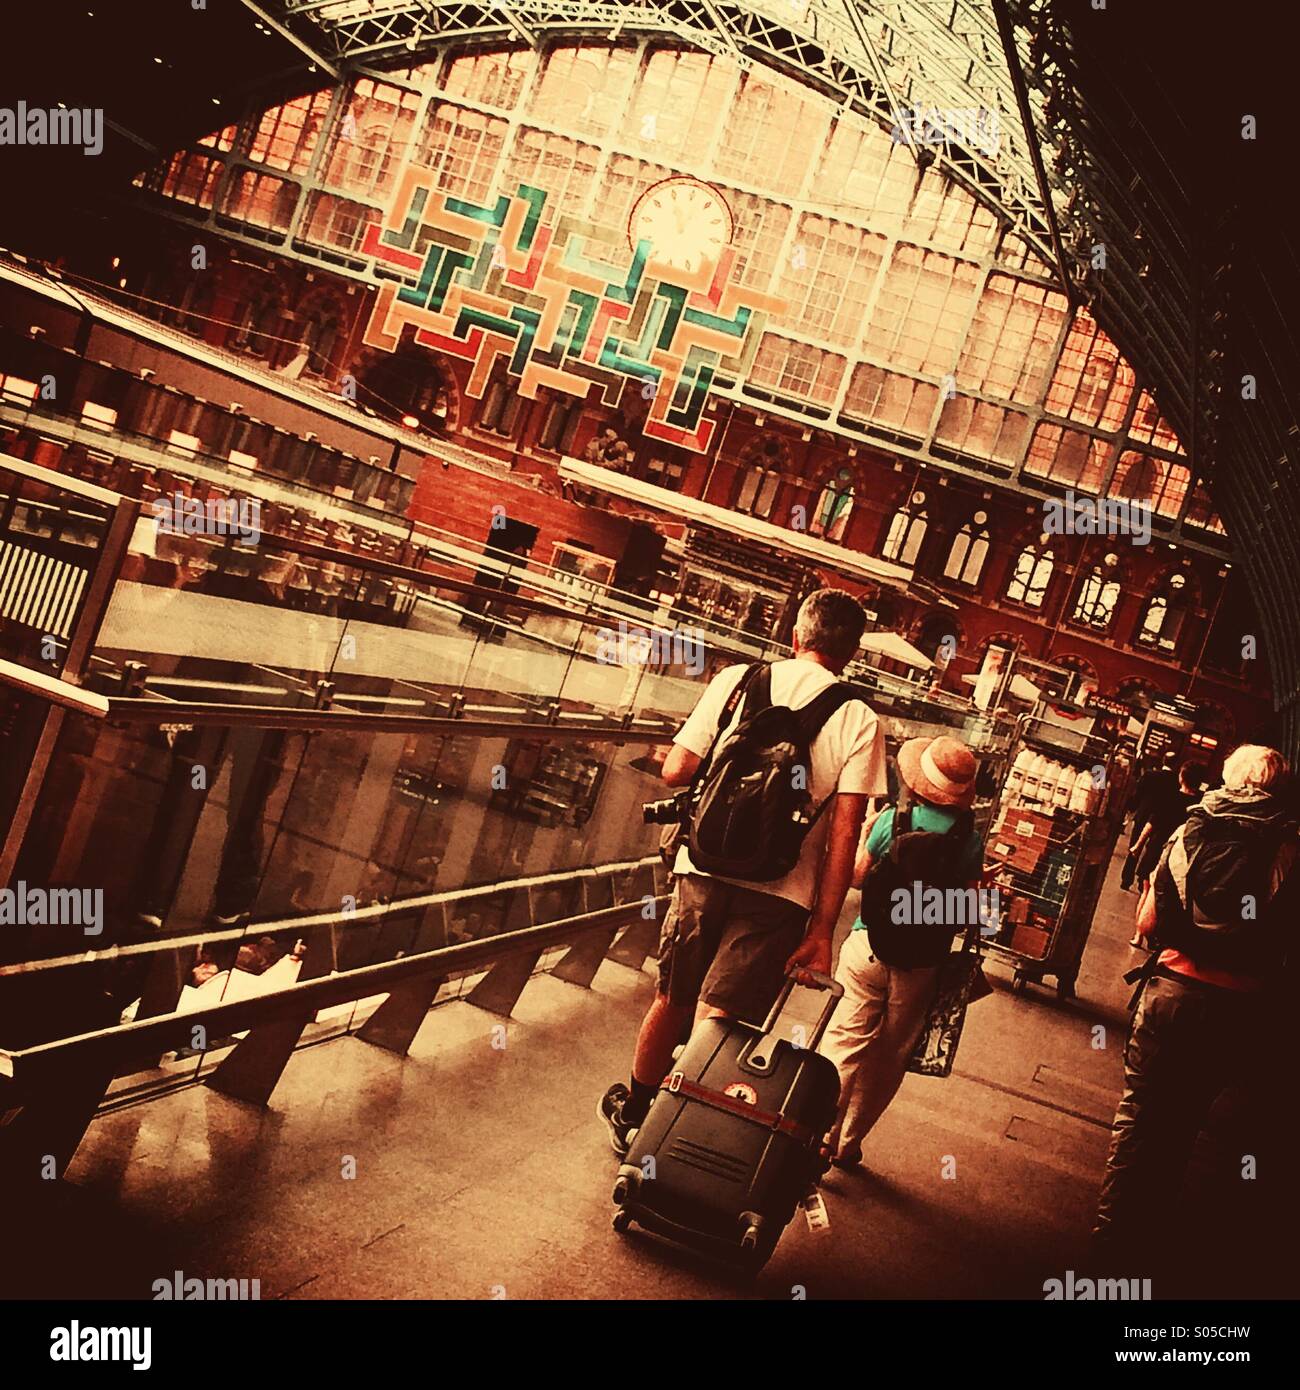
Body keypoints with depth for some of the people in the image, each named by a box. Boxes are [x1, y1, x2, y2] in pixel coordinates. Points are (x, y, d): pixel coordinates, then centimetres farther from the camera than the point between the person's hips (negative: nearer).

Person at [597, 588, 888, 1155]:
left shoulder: (737, 681, 1)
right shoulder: (861, 722, -1)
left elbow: (676, 772, -2)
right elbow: (844, 832, -6)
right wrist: (822, 930, -5)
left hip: (705, 871, 2)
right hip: (781, 893, -2)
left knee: (673, 1002, 20)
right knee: (718, 1023, 4)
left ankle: (631, 1114, 37)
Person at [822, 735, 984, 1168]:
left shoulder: (892, 819, -9)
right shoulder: (970, 839, -6)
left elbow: (858, 874, 4)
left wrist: (865, 831, 17)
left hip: (870, 945, -1)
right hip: (922, 963, 1)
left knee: (846, 1043, 5)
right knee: (889, 1058, 13)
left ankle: (820, 1136, 2)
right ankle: (848, 1143, 22)